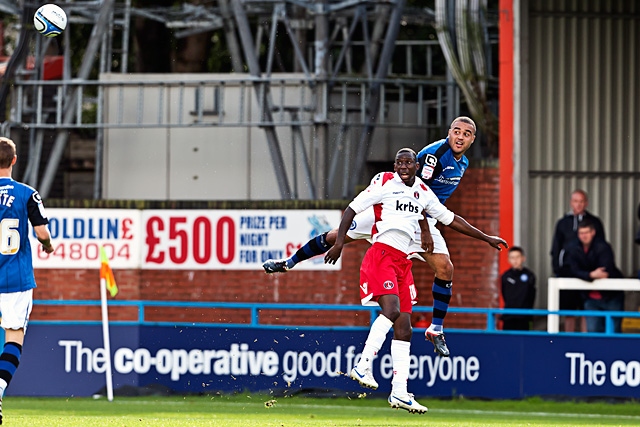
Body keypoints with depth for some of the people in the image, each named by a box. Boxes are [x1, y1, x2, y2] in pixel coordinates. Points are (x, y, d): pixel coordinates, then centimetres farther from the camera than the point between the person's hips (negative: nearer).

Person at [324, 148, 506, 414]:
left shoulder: (422, 192, 17)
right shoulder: (384, 183, 0)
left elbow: (450, 219, 26)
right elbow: (352, 209, -1)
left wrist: (486, 238, 28)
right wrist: (339, 241, -13)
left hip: (402, 261, 6)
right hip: (381, 254, -6)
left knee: (404, 329, 2)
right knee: (392, 310, -27)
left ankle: (399, 392, 3)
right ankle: (363, 366, -24)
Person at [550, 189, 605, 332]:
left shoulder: (595, 222, 7)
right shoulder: (563, 223, 10)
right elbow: (555, 249, 12)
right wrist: (557, 270, 2)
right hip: (567, 271, 1)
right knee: (569, 312, 5)